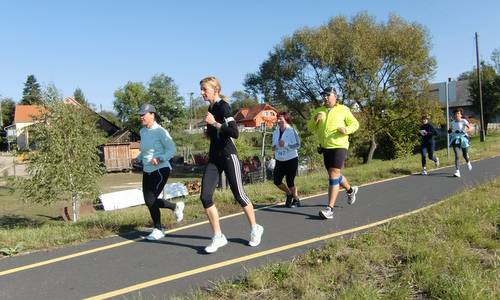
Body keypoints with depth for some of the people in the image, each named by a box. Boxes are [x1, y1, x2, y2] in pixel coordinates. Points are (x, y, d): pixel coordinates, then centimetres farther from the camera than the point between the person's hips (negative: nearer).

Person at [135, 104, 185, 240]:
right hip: (147, 171, 8)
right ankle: (176, 207, 31)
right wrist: (138, 158, 8)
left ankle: (158, 230, 9)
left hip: (160, 170, -8)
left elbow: (172, 150, -14)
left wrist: (159, 159, -28)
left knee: (150, 200, -11)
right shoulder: (142, 131, 10)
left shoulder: (160, 131, -12)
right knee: (149, 201, 8)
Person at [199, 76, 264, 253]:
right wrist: (209, 132, 9)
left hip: (228, 156, -8)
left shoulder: (223, 106, -12)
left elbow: (235, 133, -25)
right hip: (214, 158, 8)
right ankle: (218, 237, 5)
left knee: (239, 195, 3)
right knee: (205, 197, -5)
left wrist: (214, 123, -23)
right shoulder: (211, 108, 13)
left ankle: (255, 229, 25)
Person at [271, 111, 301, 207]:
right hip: (279, 161, 6)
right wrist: (274, 147, -4)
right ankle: (289, 194, 30)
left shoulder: (291, 131, -12)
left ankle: (296, 200, 20)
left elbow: (298, 145, -17)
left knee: (290, 182, -4)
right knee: (277, 181, 3)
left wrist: (285, 145, -28)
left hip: (291, 160, -6)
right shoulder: (276, 132, 7)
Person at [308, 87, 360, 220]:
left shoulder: (343, 109, -1)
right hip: (325, 148, 6)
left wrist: (346, 130, -19)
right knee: (334, 175, 18)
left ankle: (330, 208, -14)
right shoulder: (318, 111, 10)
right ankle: (350, 190, 47)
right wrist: (314, 120, -13)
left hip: (339, 146, -6)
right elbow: (310, 128, 8)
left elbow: (355, 124, 2)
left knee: (333, 175, -15)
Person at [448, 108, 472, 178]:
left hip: (463, 139, -2)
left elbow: (470, 128, -12)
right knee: (456, 155, -13)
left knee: (465, 155, 10)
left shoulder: (463, 121, -5)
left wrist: (464, 131, -29)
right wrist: (450, 131, 0)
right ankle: (457, 171, -16)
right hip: (455, 139, 2)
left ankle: (468, 163, 48)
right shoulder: (453, 122, 7)